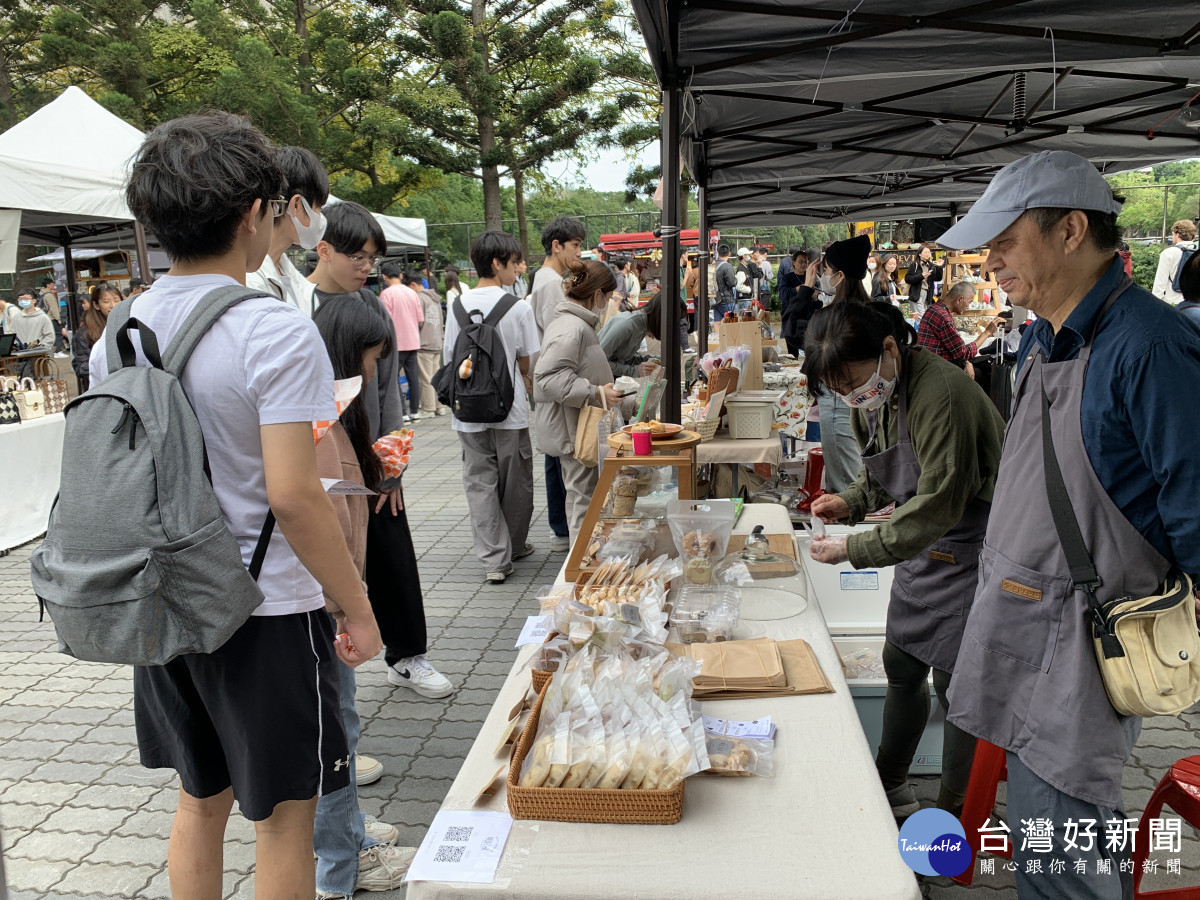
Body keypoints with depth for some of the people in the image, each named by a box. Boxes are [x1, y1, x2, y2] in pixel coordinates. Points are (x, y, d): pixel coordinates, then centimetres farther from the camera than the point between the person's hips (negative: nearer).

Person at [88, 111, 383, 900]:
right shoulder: (276, 332, -18)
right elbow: (292, 493, -23)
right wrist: (359, 609, -14)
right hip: (267, 612, -6)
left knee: (200, 799, 23)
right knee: (284, 814, 11)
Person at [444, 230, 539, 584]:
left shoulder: (459, 306, 0)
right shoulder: (518, 308, -10)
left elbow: (450, 359, 5)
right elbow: (525, 365, -5)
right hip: (510, 410, -2)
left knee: (480, 483, 8)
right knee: (515, 482, 14)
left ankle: (494, 558, 6)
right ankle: (514, 546, 30)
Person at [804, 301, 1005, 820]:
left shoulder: (941, 393, -28)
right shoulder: (872, 399, 0)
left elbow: (939, 503, -29)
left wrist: (855, 550, -27)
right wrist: (852, 501, -7)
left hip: (972, 551, -8)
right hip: (923, 547, 8)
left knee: (953, 681, 0)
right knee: (901, 667, 15)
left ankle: (956, 815, 21)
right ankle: (890, 787, 34)